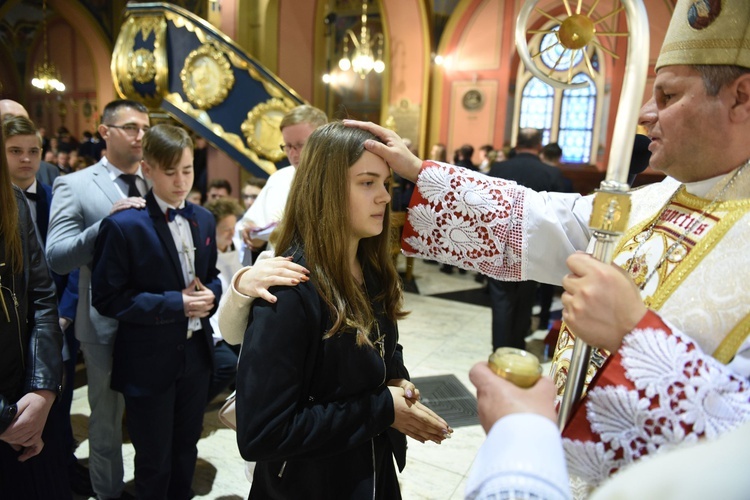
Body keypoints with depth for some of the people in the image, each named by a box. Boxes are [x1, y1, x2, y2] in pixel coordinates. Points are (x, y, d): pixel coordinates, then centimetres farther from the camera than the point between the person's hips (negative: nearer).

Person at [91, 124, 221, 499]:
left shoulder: (203, 219, 3)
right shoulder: (123, 225, -16)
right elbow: (107, 298, -16)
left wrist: (210, 294, -10)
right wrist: (174, 304, -23)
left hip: (196, 354, 5)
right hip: (148, 363, -5)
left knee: (186, 452, 24)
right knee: (154, 462, 14)